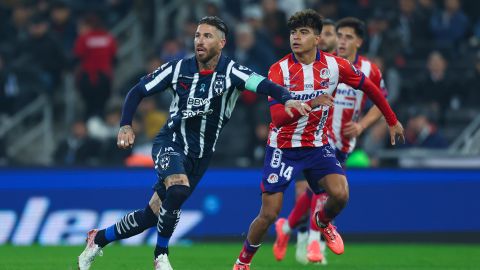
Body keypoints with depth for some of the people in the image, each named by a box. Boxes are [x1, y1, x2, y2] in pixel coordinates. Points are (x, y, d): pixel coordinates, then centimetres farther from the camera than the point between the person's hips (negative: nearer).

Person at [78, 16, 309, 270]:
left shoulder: (230, 71, -10)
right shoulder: (178, 68, -6)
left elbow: (263, 85, -27)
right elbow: (138, 91, 3)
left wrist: (287, 99, -47)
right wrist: (125, 125, -10)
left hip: (200, 154, 2)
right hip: (170, 143, -2)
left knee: (153, 214, 6)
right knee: (179, 189, -33)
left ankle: (99, 238, 30)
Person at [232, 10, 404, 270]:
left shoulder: (334, 65, -9)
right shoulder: (279, 70, -16)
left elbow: (369, 87, 8)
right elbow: (278, 117, -25)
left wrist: (392, 121, 15)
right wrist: (309, 104, -40)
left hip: (318, 146, 2)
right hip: (283, 148, -2)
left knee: (340, 194, -22)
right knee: (268, 214, -6)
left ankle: (323, 222, 15)